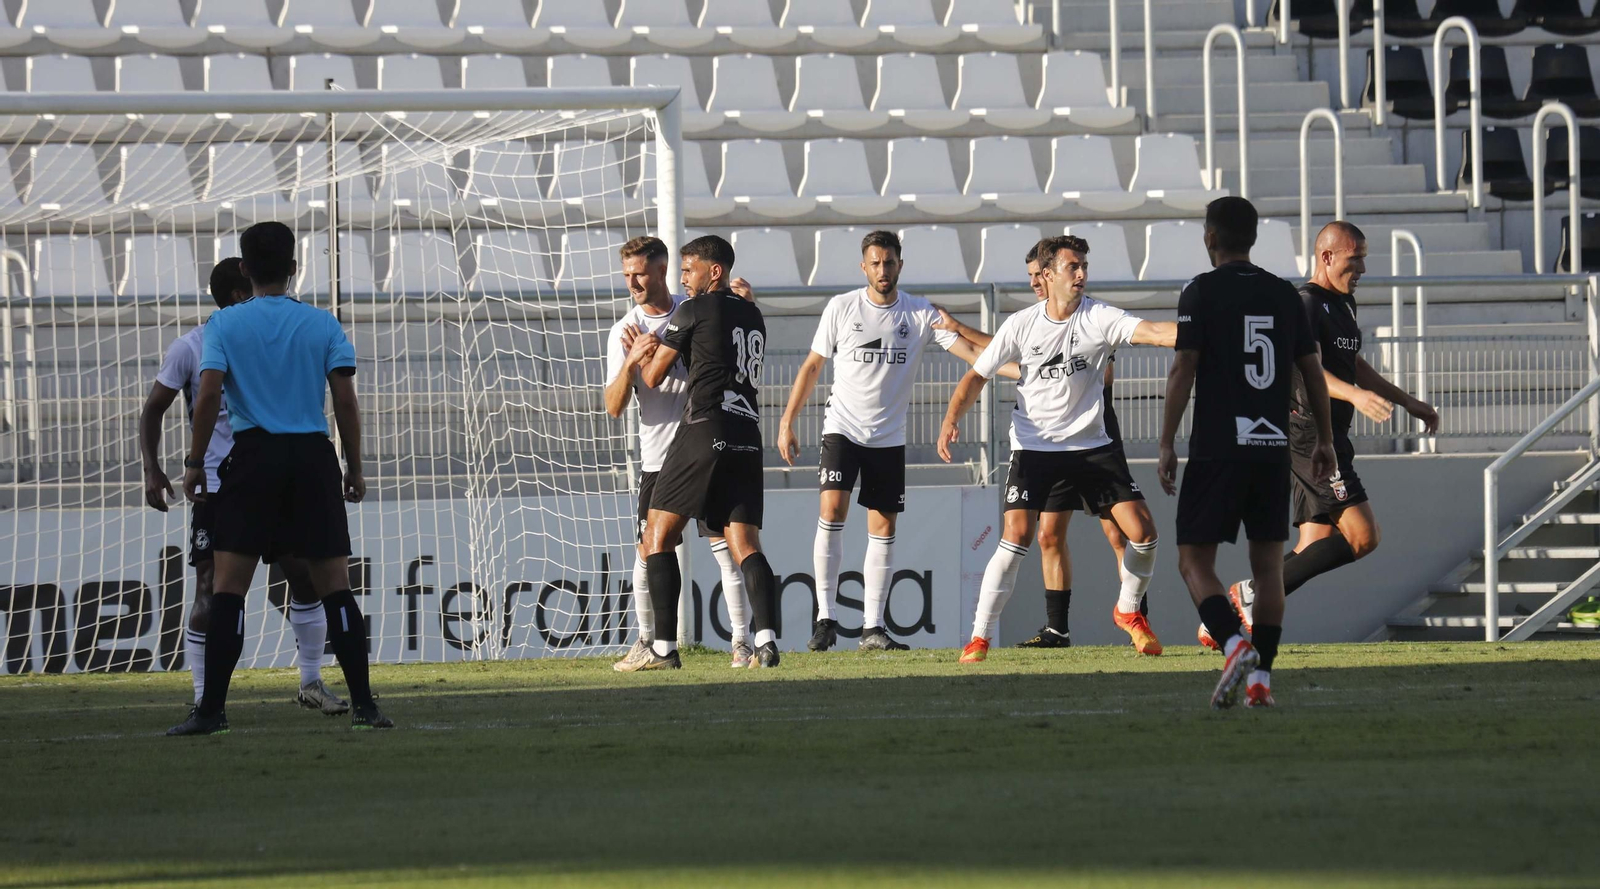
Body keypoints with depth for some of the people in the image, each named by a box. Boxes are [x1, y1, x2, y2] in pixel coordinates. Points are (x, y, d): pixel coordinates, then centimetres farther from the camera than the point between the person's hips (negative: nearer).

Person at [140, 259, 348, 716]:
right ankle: (203, 699, 1)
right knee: (210, 590, -7)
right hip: (216, 485, -4)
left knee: (306, 575, 0)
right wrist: (152, 469, -9)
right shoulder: (191, 348, -6)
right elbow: (154, 409, 0)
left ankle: (310, 683, 14)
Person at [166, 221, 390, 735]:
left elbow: (208, 394, -8)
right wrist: (354, 468, 9)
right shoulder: (323, 325, 6)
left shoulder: (224, 325, 2)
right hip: (314, 458, 1)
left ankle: (212, 709, -7)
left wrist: (195, 462, -1)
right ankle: (363, 705, 1)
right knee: (334, 588, 4)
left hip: (253, 457, -1)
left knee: (229, 587, -1)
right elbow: (346, 401, 1)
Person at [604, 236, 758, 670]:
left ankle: (742, 642, -1)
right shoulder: (624, 333, 2)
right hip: (658, 456, 0)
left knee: (725, 544, -4)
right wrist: (631, 362, -23)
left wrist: (742, 297, -4)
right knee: (649, 550, -3)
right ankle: (646, 641, 7)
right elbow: (614, 406, -5)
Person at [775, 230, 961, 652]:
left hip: (889, 438, 2)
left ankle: (872, 628, 7)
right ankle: (825, 616, -15)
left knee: (883, 529, 2)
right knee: (832, 511, -19)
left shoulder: (921, 314, -1)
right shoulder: (841, 308, -1)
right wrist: (787, 422, 3)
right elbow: (812, 365, 6)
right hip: (842, 427, -2)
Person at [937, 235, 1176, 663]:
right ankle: (979, 638, -10)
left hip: (1092, 445, 2)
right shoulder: (1021, 325, -5)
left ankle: (1128, 611, 22)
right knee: (1017, 535, -18)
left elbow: (1151, 331, -22)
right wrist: (951, 419, -12)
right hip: (1034, 447, -2)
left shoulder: (1098, 317, -7)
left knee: (1142, 529, -6)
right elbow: (977, 375, 4)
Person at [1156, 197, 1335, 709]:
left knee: (1194, 561, 1)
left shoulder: (1202, 292, -4)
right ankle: (1260, 676, 3)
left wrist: (1167, 446, -6)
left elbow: (1183, 369, -9)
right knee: (1268, 565, 9)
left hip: (1216, 451, -4)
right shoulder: (1284, 294, 9)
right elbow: (1312, 370, 11)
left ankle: (1235, 643, -22)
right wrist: (1324, 440, 20)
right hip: (1273, 450, 4)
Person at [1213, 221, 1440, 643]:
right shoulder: (1305, 305, -12)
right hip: (1309, 435, -10)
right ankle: (1255, 592, -13)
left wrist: (1409, 403, 38)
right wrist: (1354, 394, -45)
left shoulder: (1341, 304, 20)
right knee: (1361, 536, -17)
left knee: (1316, 547, 6)